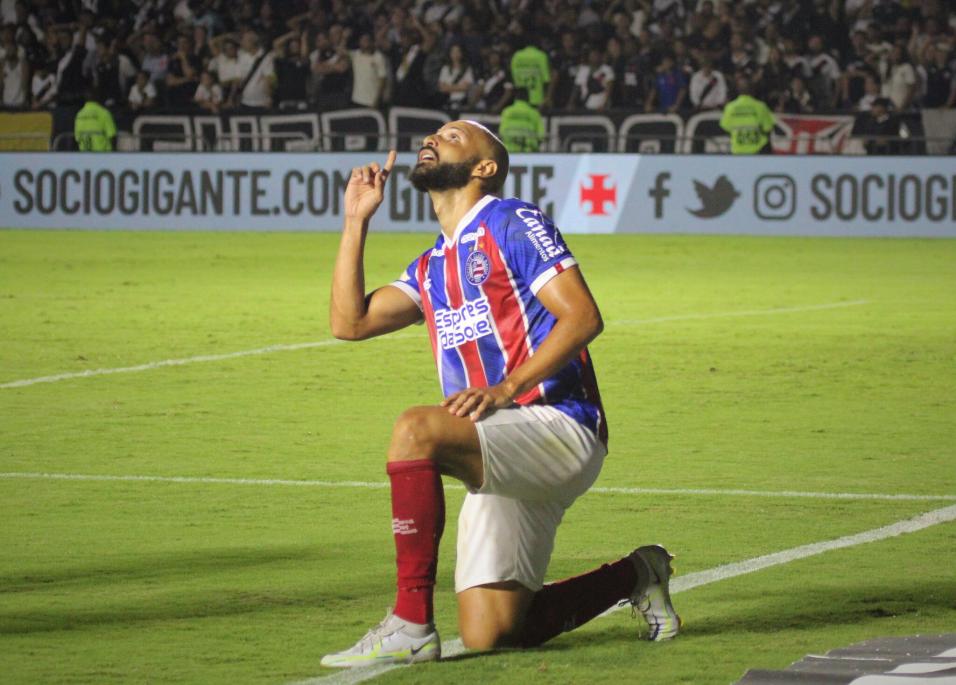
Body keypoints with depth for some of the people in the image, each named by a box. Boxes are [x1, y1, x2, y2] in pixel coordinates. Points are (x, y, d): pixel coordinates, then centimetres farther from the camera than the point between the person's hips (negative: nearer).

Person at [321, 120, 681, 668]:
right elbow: (350, 322, 18)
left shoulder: (513, 224, -2)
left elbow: (583, 317, -11)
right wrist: (356, 220, 16)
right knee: (488, 635, -3)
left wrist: (506, 388, -22)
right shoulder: (433, 267, 23)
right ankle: (633, 577, 23)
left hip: (560, 426, -8)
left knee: (416, 429, -32)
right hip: (504, 461, 8)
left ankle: (411, 625, -30)